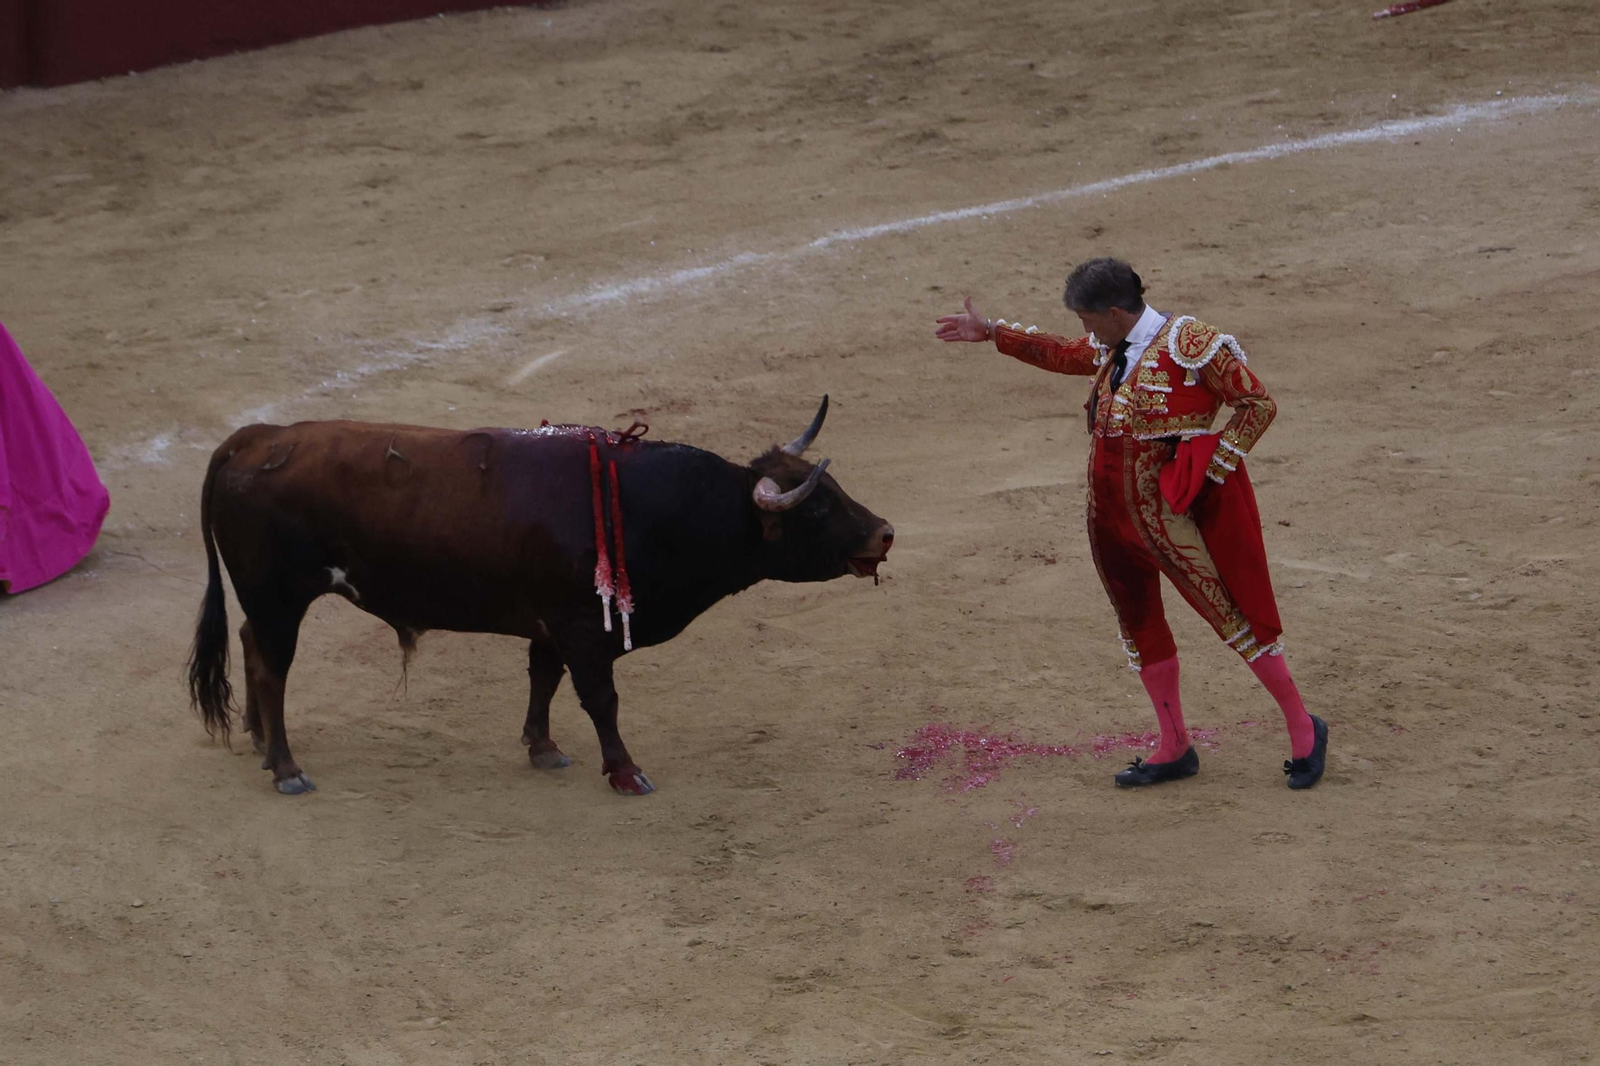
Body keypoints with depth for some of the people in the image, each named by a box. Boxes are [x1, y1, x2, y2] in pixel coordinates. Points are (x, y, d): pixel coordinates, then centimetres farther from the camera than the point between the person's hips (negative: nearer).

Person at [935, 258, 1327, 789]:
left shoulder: (1189, 343, -15)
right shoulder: (1110, 349, 9)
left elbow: (1258, 405, -12)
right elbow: (1060, 353, 30)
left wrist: (1212, 468, -15)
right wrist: (992, 331, 31)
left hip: (1176, 504, -8)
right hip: (1114, 510, 8)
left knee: (1234, 611, -4)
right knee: (1137, 621, 13)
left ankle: (1303, 729, 8)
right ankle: (1174, 749, 25)